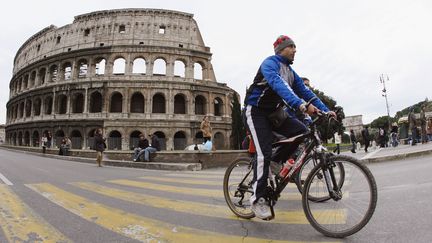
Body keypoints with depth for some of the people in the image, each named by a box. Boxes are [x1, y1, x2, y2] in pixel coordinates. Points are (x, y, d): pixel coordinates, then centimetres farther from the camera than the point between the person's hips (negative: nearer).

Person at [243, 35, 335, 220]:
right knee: (264, 153, -18)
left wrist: (325, 110, -3)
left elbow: (305, 92, 8)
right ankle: (258, 199, -7)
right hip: (256, 111, -7)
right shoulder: (270, 63, -13)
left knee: (301, 131, -14)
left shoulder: (290, 72, 13)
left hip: (274, 112, 8)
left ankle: (276, 163, 5)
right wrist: (300, 104, -46)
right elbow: (278, 85, -33)